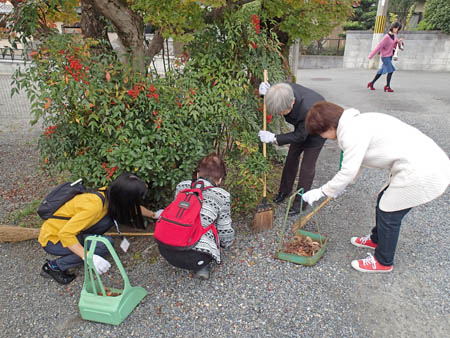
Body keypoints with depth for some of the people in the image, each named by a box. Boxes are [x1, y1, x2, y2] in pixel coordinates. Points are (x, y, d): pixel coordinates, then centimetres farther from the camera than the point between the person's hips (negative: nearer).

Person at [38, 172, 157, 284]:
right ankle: (53, 266, -6)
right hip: (52, 239, -7)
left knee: (110, 218, -11)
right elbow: (65, 234, -33)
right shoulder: (94, 205, -33)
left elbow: (134, 207, 10)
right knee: (105, 244, -22)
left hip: (66, 227, 7)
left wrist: (153, 215, 20)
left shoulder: (109, 193, -9)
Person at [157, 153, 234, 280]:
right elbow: (225, 230, 10)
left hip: (165, 250, 5)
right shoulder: (222, 196, 2)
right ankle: (202, 267, 8)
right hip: (195, 258, -4)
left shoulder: (181, 186, 13)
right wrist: (227, 243, 34)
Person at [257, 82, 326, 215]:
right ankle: (284, 190, 34)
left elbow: (300, 136, -30)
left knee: (307, 167, -2)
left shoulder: (309, 110, -45)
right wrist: (266, 92, -28)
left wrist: (274, 138, -32)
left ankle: (300, 202, 14)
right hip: (301, 127, 6)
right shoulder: (284, 91, -29)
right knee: (291, 158, 15)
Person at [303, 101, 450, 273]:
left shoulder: (352, 132, -19)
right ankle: (376, 239, 48)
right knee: (383, 201, 23)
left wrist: (321, 191, -4)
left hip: (421, 173, -10)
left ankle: (383, 262, 28)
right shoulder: (357, 123, 12)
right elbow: (354, 162, 21)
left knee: (388, 214, 6)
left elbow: (348, 172, -16)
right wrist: (339, 186, 29)